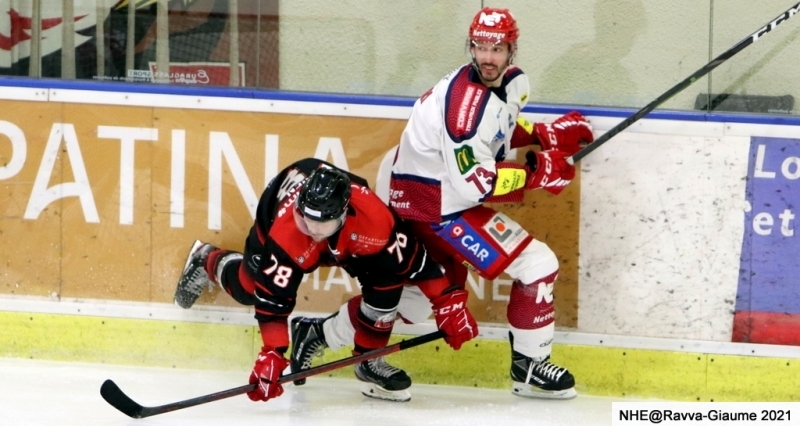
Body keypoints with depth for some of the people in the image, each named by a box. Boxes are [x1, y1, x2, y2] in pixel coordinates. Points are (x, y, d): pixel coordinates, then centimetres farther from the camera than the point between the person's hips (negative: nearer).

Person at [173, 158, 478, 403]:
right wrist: (272, 354, -41)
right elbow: (273, 298, -39)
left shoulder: (375, 220, -44)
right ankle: (209, 262, 41)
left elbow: (414, 260, -30)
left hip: (350, 240, 1)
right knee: (251, 287, 6)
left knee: (387, 277, -20)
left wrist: (449, 303, -31)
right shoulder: (285, 231, -45)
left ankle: (368, 358, 1)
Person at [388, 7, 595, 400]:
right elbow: (475, 183, -28)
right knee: (537, 265, -12)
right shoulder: (465, 104, -28)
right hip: (434, 202, -10)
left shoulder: (513, 82, 1)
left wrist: (546, 135, 6)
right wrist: (537, 172, -24)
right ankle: (529, 367, 2)